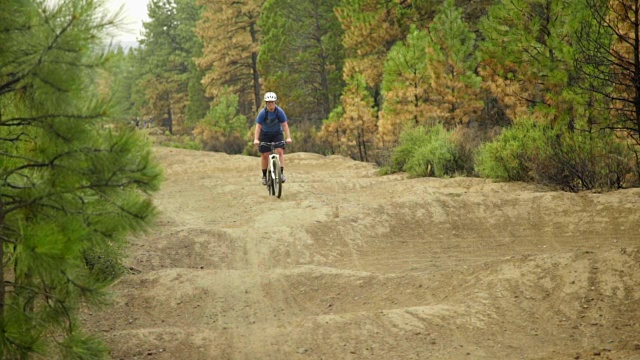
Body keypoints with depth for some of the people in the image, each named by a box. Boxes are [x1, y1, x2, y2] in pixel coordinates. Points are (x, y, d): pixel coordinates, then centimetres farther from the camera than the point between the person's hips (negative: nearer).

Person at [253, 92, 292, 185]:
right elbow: (258, 126, -25)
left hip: (277, 133, 0)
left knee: (280, 151, -17)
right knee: (265, 155, -2)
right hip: (265, 134, 0)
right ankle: (264, 175, 11)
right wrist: (256, 139, -36)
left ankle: (281, 173, -16)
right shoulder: (263, 113, -22)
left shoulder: (279, 111, -20)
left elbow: (284, 124, -21)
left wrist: (288, 137, -31)